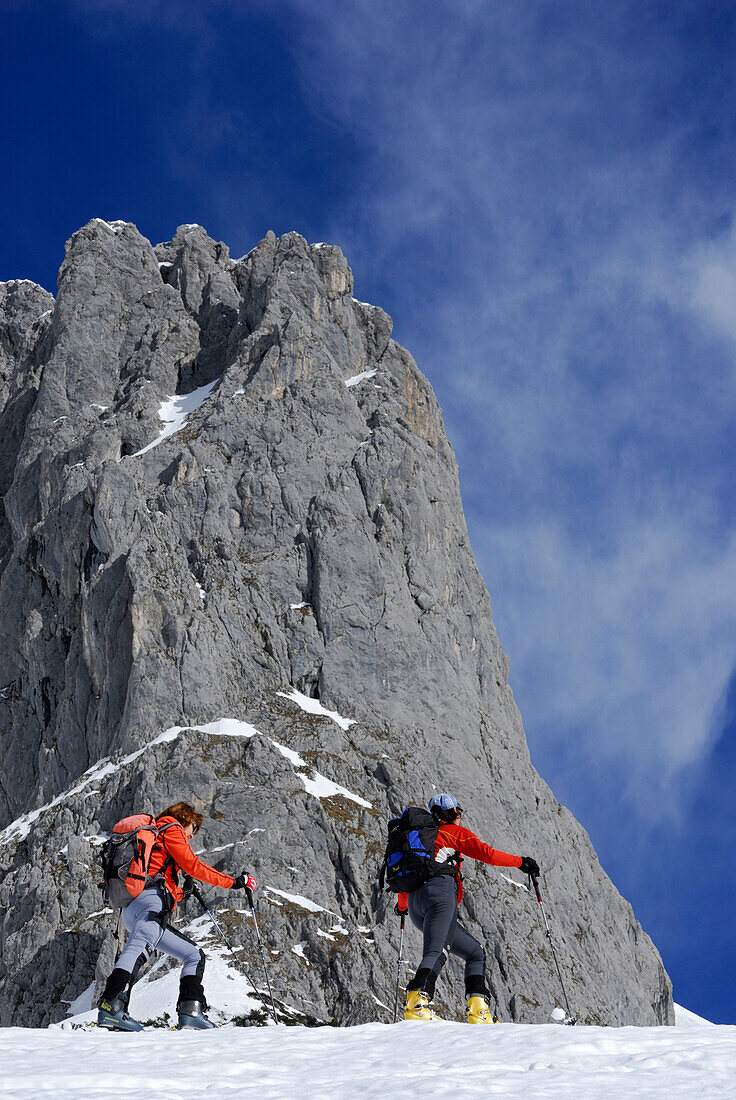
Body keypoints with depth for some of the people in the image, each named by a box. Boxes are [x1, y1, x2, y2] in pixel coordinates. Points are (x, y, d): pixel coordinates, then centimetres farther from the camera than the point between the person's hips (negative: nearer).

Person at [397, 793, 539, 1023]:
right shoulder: (454, 832, 14)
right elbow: (486, 853, 3)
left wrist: (402, 906, 56)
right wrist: (520, 862, 13)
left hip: (416, 904, 8)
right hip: (439, 891, -8)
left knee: (475, 952, 12)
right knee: (436, 953, -27)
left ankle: (477, 1009, -6)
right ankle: (416, 1004, -50)